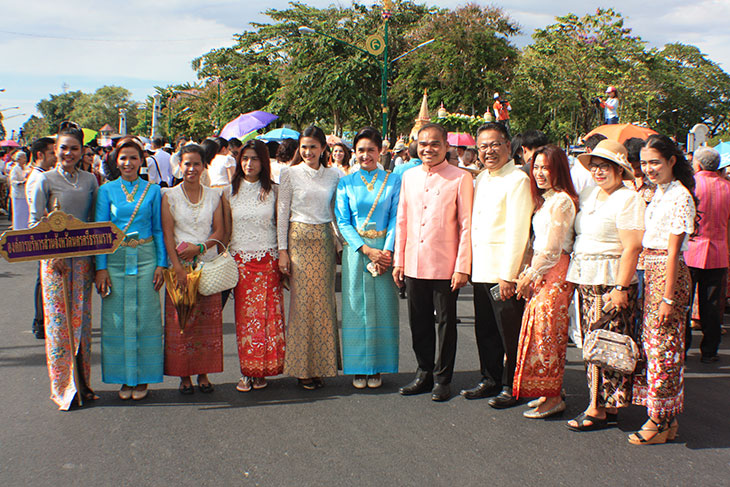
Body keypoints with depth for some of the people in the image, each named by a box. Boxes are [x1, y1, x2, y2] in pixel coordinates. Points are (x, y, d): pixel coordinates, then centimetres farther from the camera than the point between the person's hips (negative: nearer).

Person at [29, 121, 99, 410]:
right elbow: (35, 222, -2)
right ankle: (62, 388, 6)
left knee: (81, 319, 6)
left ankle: (82, 383, 16)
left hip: (83, 257, 3)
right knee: (58, 320, -2)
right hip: (55, 257, -3)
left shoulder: (89, 181, 9)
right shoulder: (46, 181, 0)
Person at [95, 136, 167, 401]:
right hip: (115, 258, 0)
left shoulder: (152, 190, 6)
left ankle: (142, 378, 11)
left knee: (145, 317, 1)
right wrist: (101, 267, -5)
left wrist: (161, 264, 0)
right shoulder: (106, 190, 5)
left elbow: (158, 230, 8)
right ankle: (124, 379, 14)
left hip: (145, 257, 0)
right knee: (117, 319, 2)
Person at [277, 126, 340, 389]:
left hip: (324, 241, 3)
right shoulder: (290, 173, 1)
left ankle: (319, 366, 14)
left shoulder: (333, 175, 8)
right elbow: (282, 212, 1)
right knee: (302, 301, -4)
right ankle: (302, 368, 6)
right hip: (299, 240, -3)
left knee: (323, 300, 3)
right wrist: (282, 249, -4)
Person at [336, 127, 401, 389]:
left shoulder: (393, 181, 6)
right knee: (356, 306, 2)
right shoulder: (346, 183, 6)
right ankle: (358, 368, 12)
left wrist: (387, 252, -13)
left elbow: (395, 219, 1)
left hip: (384, 251, 0)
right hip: (355, 250, 0)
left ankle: (377, 367, 13)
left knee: (382, 306, 2)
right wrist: (366, 250, -11)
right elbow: (343, 222, 1)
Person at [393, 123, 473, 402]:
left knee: (445, 322, 7)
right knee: (419, 322, 12)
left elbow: (466, 225, -7)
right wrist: (398, 260, 10)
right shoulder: (409, 177, 10)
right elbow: (401, 221, 13)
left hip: (445, 266, -4)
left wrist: (462, 267, -11)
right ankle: (424, 374, 28)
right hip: (413, 265, 4)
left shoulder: (460, 178, -5)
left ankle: (442, 379, 20)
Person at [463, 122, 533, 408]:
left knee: (509, 331, 2)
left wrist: (508, 275, -18)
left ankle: (511, 387, 14)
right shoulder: (481, 179, 14)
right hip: (481, 269, 8)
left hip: (505, 271, -8)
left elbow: (517, 232, -16)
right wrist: (468, 265, 12)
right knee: (485, 329, 14)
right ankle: (490, 380, 27)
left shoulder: (517, 180, -11)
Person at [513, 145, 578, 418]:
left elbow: (552, 249, -15)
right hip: (540, 272, 9)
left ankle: (553, 399, 1)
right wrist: (527, 272, 9)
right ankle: (546, 394, 17)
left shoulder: (561, 201, -13)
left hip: (555, 273, -9)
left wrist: (529, 275, -9)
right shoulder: (544, 201, 17)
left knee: (546, 331, -6)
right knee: (538, 330, 9)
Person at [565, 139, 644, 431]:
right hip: (586, 280, 8)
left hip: (610, 280, -8)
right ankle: (605, 404, 16)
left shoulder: (628, 199, -9)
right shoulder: (588, 195, 16)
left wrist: (621, 287, -20)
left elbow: (631, 248, -15)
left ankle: (601, 409, 2)